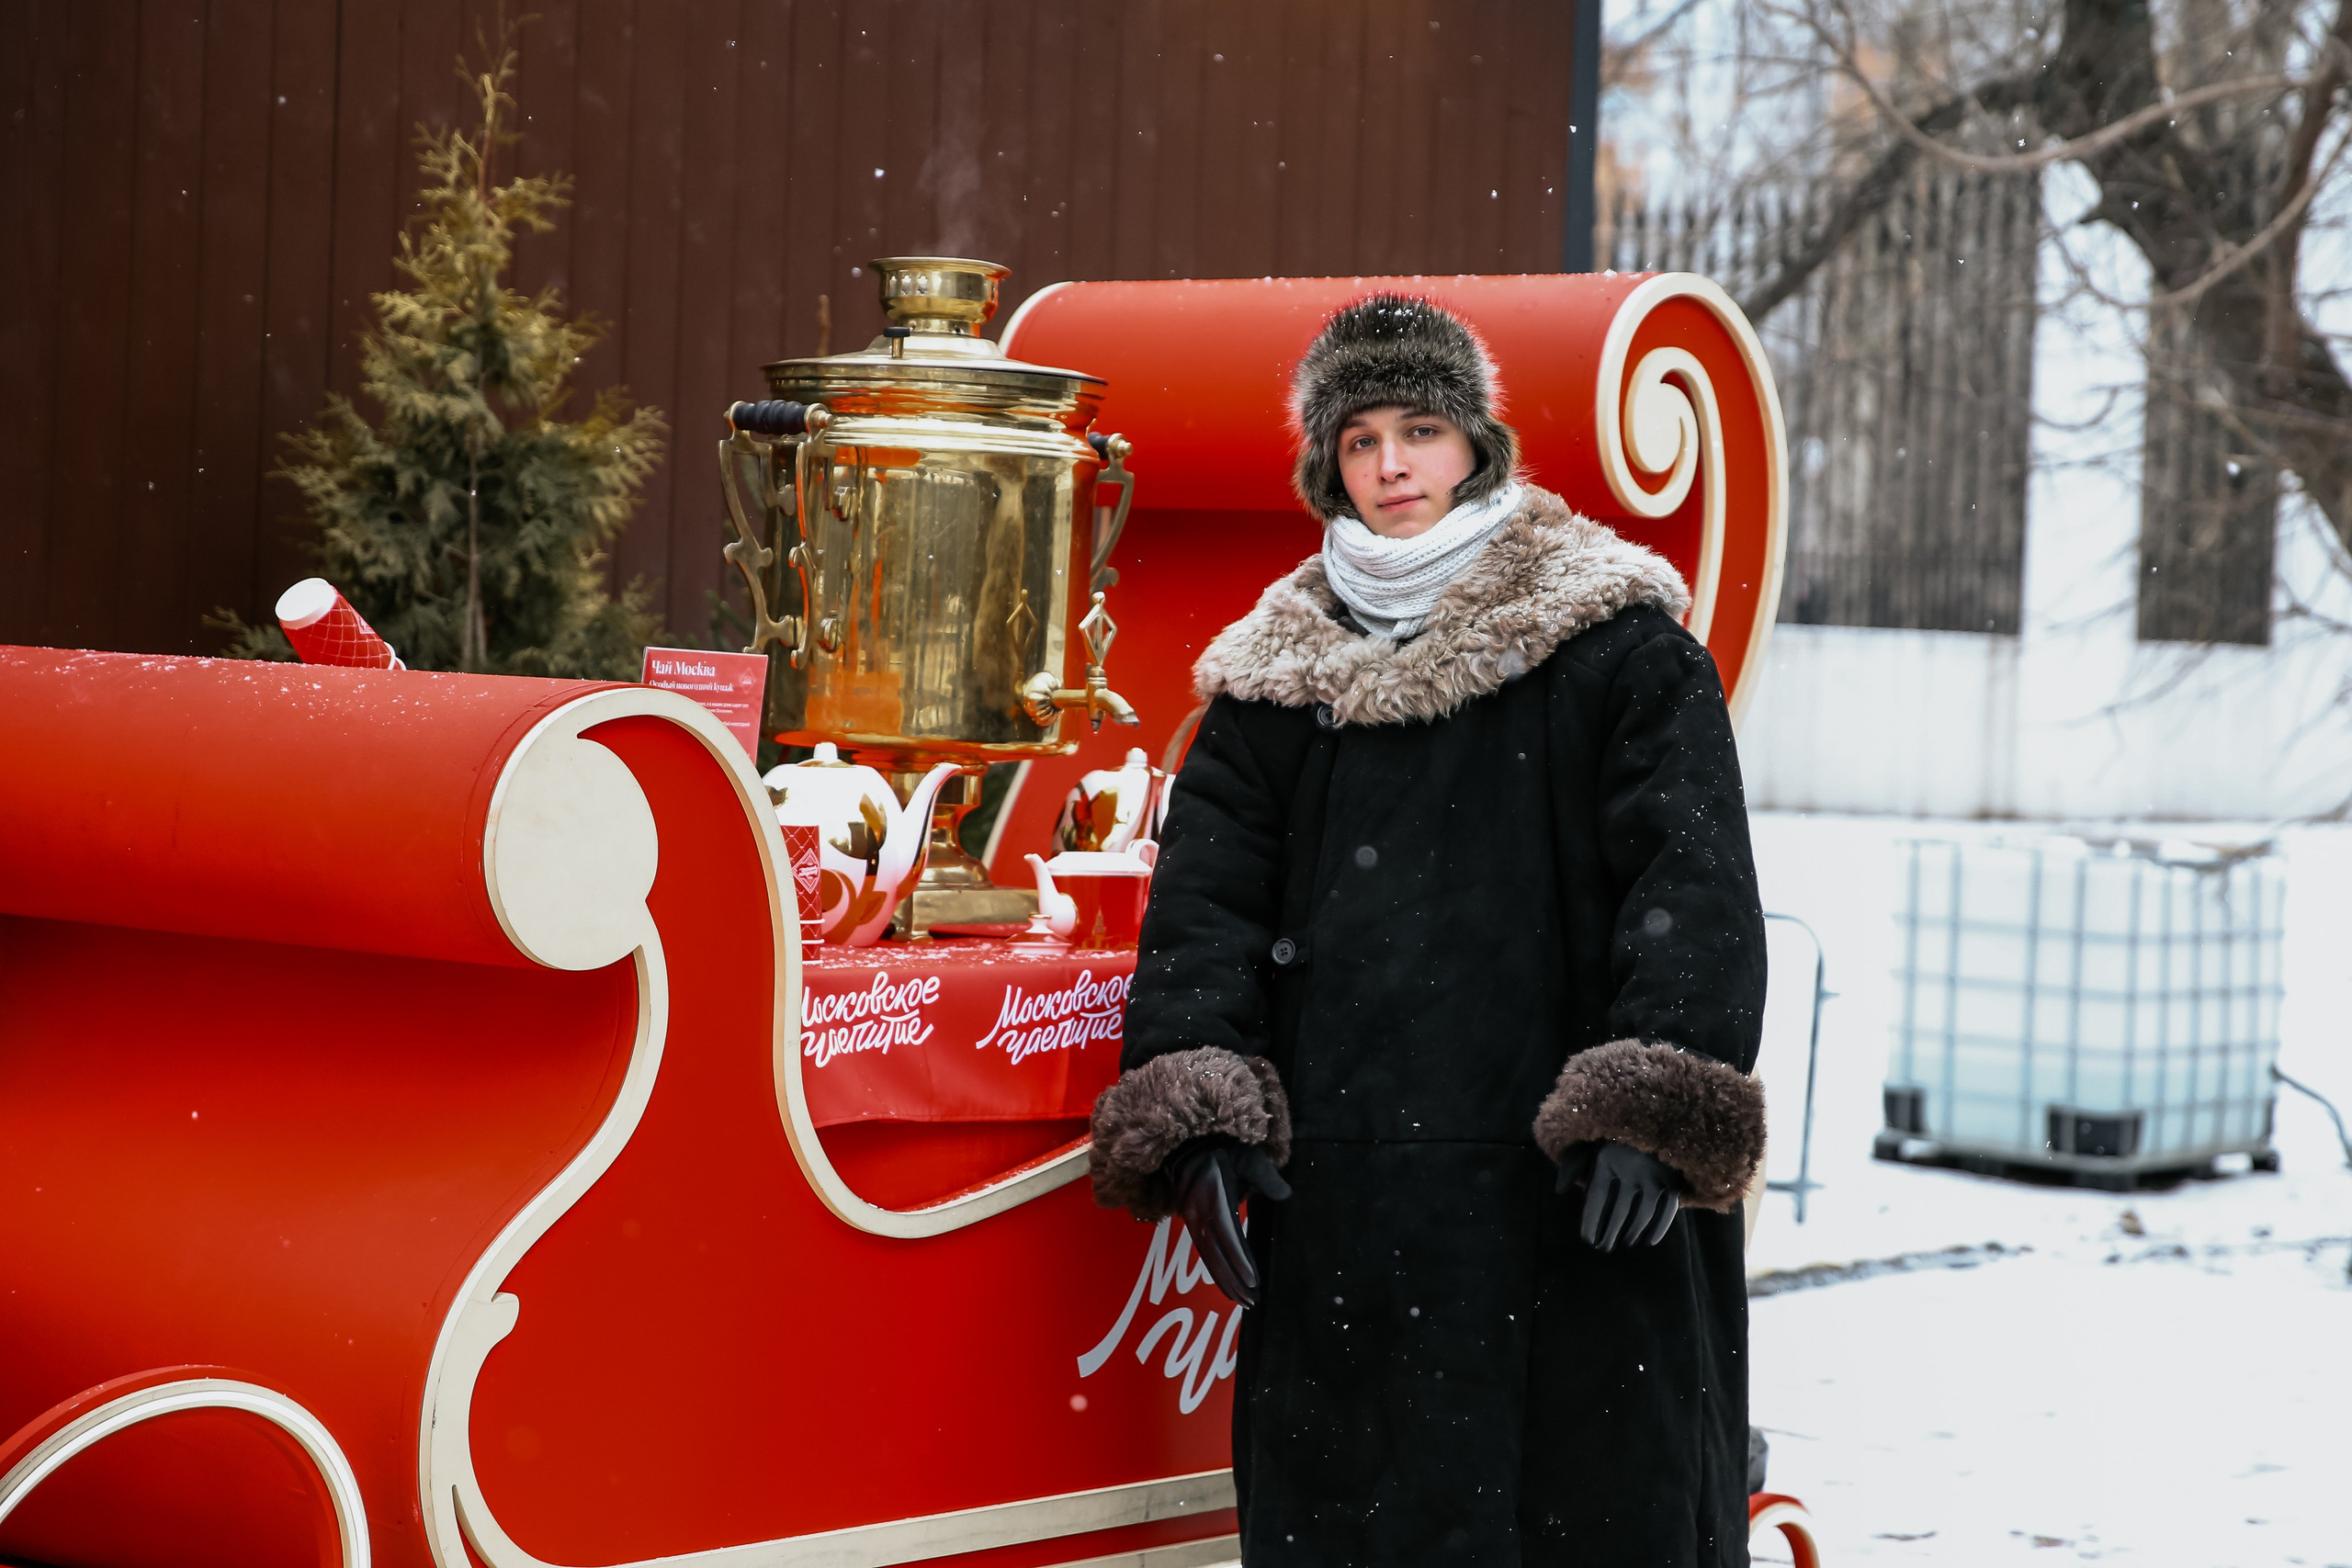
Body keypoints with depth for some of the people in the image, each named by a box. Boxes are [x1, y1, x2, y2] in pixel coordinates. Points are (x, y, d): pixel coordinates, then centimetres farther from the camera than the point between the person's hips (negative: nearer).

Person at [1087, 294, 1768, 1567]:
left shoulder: (1613, 642, 3)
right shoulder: (1277, 672, 14)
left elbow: (1695, 883, -5)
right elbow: (1206, 896, 9)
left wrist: (1650, 1115, -17)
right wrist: (1201, 1115, -7)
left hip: (1573, 1187, -3)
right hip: (1347, 1193, 3)